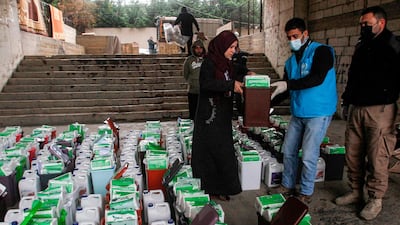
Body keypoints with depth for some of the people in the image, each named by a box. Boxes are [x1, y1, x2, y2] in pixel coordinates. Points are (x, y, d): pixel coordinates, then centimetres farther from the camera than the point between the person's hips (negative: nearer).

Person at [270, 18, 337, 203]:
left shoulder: (321, 51, -9)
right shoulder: (291, 60, 13)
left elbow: (317, 78, -24)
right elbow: (284, 88, 15)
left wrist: (288, 85, -29)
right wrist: (269, 103, 2)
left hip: (318, 113, -7)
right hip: (298, 113, 7)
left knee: (308, 156, -5)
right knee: (288, 151, 11)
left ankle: (306, 193, 15)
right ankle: (287, 186, 29)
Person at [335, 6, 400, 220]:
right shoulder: (361, 46, 16)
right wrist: (346, 102, 23)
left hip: (380, 110, -7)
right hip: (356, 108, 7)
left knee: (377, 157, -1)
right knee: (352, 154, 9)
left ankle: (375, 199, 13)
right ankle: (356, 191, 24)